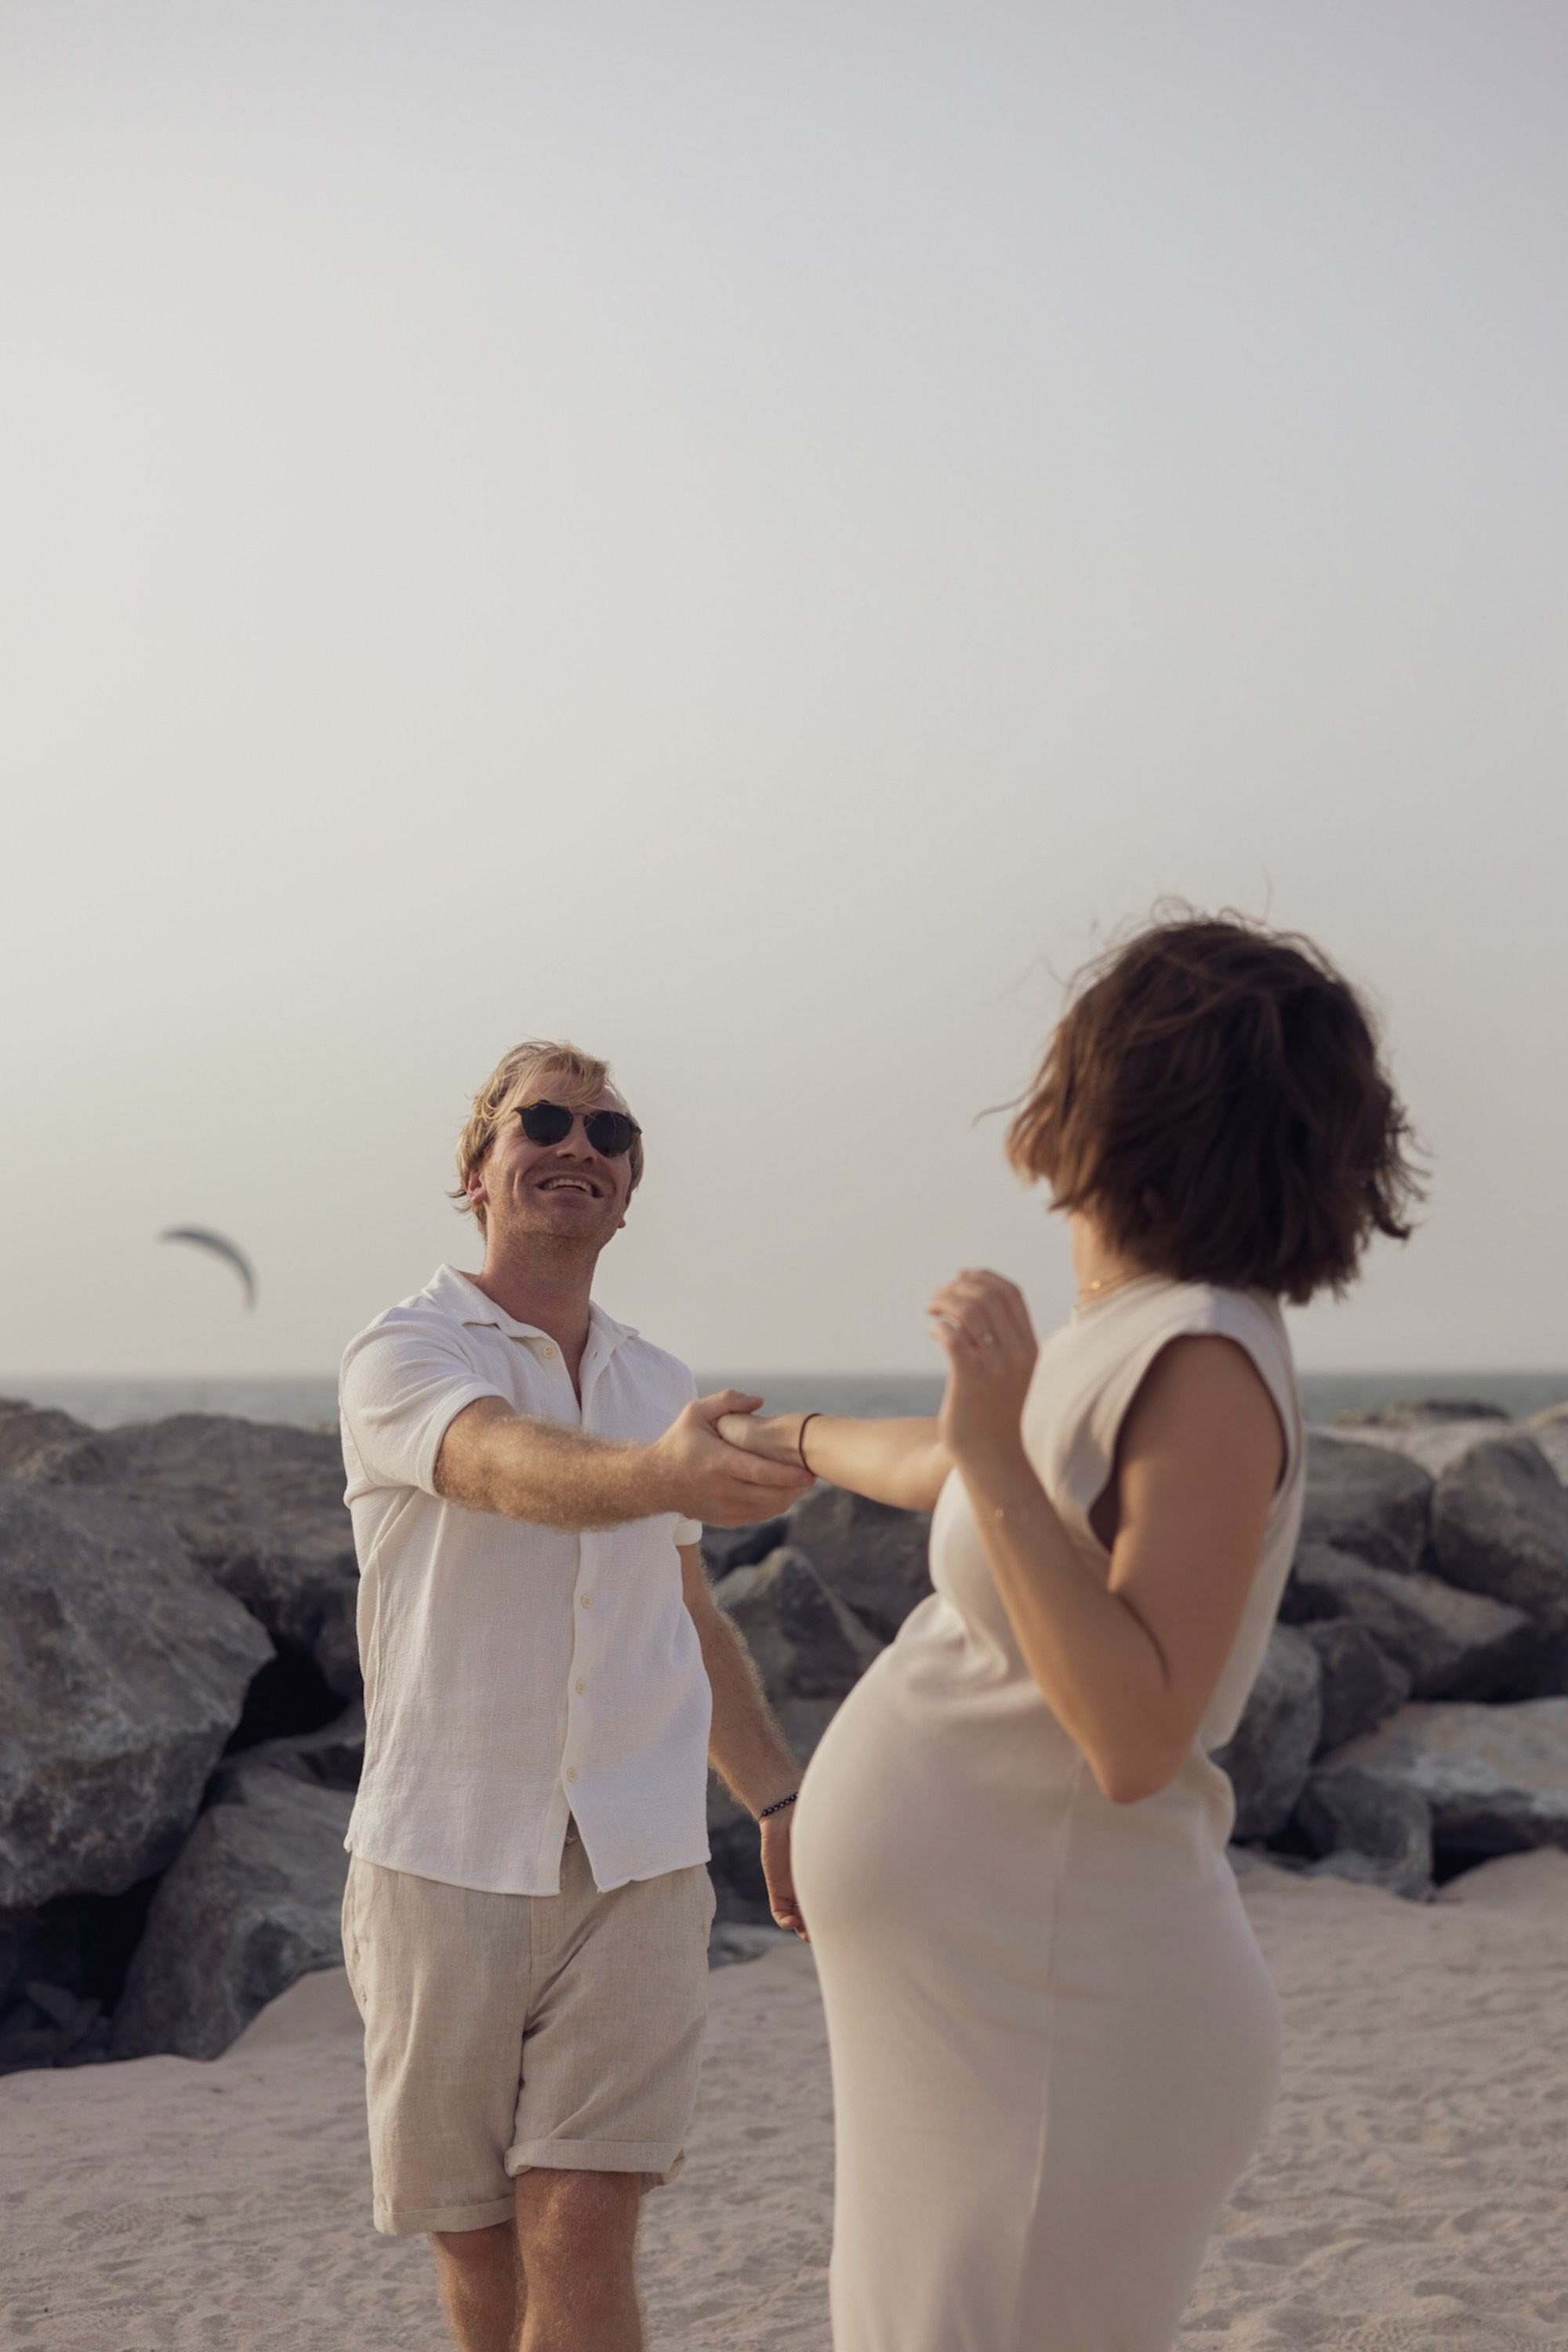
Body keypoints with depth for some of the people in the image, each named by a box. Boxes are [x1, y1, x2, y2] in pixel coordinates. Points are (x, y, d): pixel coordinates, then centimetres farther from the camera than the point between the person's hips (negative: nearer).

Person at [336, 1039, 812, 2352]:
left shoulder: (661, 1390, 11)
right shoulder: (404, 1357, -6)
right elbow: (519, 1471, -29)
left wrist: (779, 1799, 15)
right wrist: (665, 1475, -49)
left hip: (636, 1864, 3)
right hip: (445, 1861, -2)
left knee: (584, 2243, -9)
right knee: (478, 2245, 10)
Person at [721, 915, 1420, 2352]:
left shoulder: (1208, 1367, -20)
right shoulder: (1120, 1344, 9)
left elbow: (1135, 1742, -28)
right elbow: (942, 1470, 32)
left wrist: (1001, 1449, -30)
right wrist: (798, 1441, 51)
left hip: (1058, 2038, -10)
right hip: (991, 2006, 10)